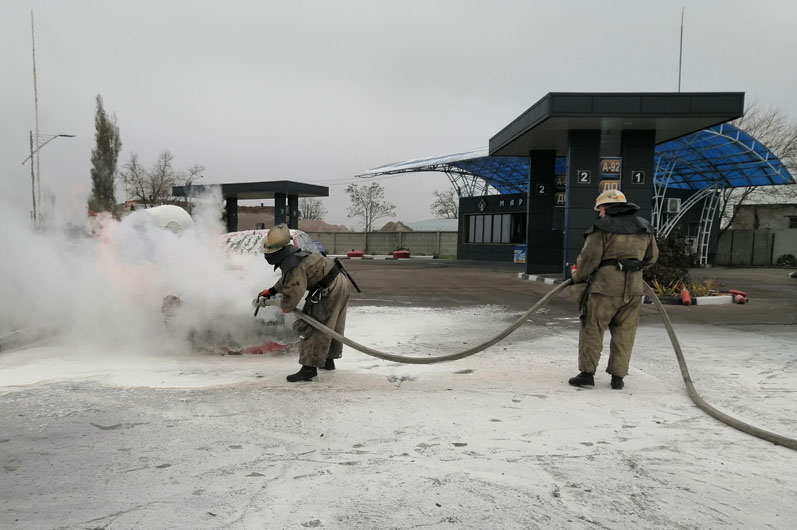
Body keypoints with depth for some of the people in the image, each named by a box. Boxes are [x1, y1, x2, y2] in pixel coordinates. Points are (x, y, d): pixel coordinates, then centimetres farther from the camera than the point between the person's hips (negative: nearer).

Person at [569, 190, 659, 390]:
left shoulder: (602, 227, -6)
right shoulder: (644, 228, 13)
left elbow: (589, 257, -9)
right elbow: (651, 257, 21)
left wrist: (578, 277, 7)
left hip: (605, 285, -5)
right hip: (633, 287, 5)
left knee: (592, 329, 3)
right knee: (624, 333, 10)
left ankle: (587, 373, 2)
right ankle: (618, 377, 11)